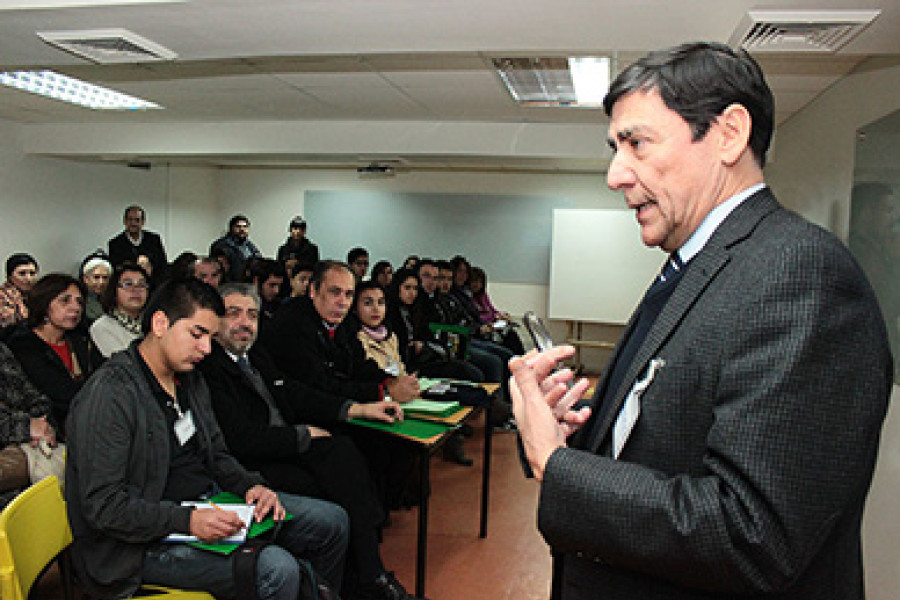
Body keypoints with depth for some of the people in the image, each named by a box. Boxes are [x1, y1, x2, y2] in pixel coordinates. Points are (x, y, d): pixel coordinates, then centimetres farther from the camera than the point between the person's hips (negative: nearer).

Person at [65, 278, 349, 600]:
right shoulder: (108, 396, -18)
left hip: (209, 502, 9)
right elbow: (103, 506, -21)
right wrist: (187, 521, -29)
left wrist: (251, 485, -3)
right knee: (276, 568, -30)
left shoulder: (191, 380, 10)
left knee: (331, 520, 4)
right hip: (149, 539, -8)